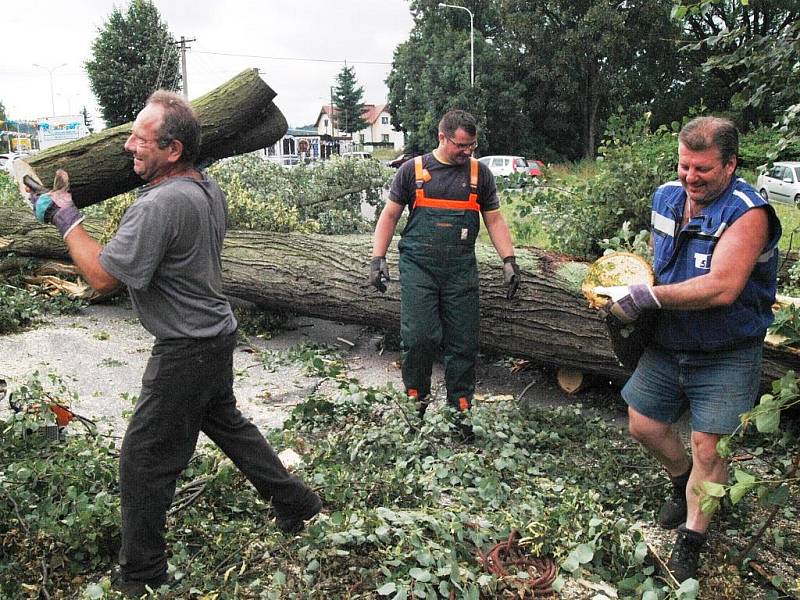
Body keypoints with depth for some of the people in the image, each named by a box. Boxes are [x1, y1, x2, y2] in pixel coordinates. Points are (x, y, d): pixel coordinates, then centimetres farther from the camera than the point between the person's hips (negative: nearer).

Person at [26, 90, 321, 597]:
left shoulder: (161, 205, -27)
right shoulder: (210, 188, 2)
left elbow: (103, 276, -25)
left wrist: (64, 216, -14)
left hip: (186, 352, -9)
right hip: (217, 333, 9)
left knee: (144, 460, 6)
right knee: (226, 423, 27)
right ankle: (296, 503, 39)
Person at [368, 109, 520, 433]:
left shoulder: (479, 173, 11)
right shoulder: (412, 170, 6)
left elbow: (494, 220, 12)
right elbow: (389, 215, 8)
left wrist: (509, 260, 2)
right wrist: (378, 258, -1)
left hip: (461, 270, 2)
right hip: (418, 266, -2)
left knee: (463, 343, 4)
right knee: (419, 336, -11)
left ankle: (461, 410, 17)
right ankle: (416, 401, 10)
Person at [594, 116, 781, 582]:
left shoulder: (748, 213, -22)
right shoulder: (666, 198, -1)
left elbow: (721, 287, -34)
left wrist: (646, 296, -30)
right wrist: (626, 289, -2)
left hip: (726, 357, -6)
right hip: (667, 346, 6)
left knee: (708, 447, -2)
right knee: (644, 426, 13)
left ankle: (691, 540, 18)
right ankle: (685, 482, 42)